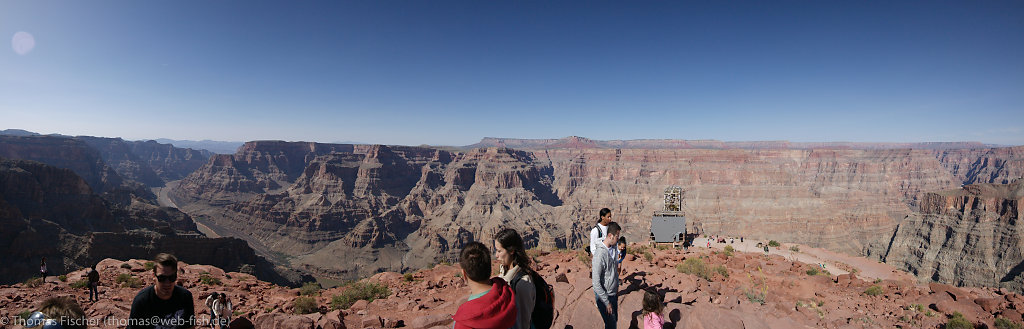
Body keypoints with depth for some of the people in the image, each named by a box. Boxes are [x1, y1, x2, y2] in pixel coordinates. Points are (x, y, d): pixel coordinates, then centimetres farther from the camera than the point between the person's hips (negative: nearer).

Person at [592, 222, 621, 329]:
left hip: (613, 294, 8)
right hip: (604, 296, -8)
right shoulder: (600, 254, -26)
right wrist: (606, 302, -22)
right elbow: (596, 282, -26)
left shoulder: (611, 250, 2)